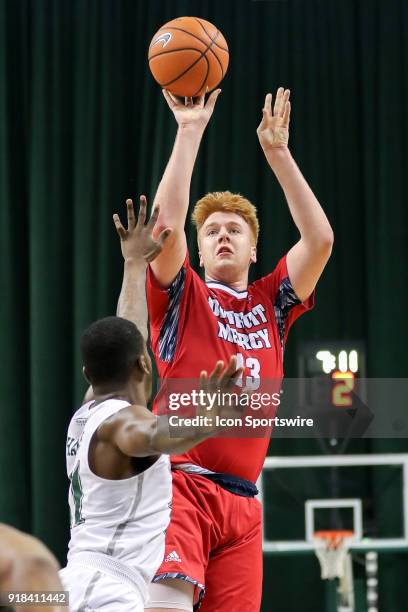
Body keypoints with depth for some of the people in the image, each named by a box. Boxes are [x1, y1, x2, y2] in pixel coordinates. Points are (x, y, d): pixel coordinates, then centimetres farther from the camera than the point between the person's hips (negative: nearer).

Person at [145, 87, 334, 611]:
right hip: (179, 484, -4)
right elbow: (167, 222, -8)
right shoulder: (182, 297, 8)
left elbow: (320, 239, 7)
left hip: (242, 500, 4)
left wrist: (278, 153, 4)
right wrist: (190, 131, -7)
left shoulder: (271, 304, 17)